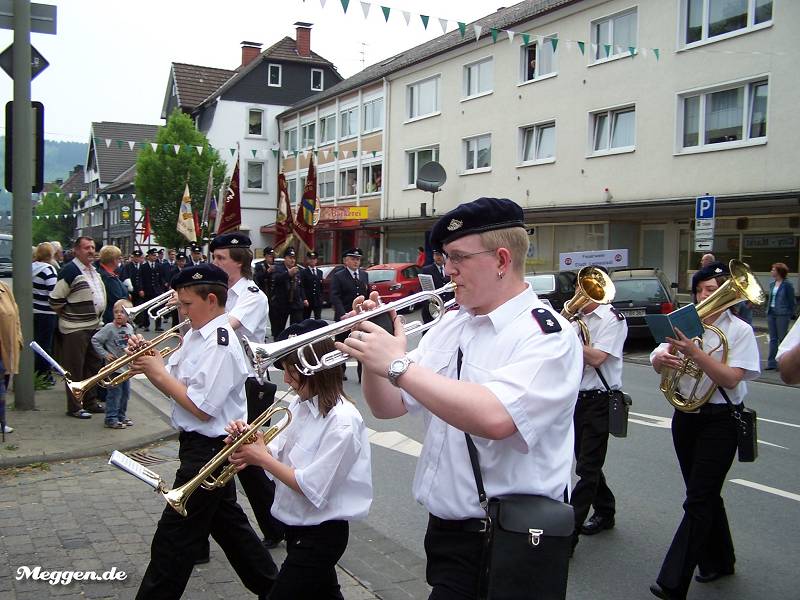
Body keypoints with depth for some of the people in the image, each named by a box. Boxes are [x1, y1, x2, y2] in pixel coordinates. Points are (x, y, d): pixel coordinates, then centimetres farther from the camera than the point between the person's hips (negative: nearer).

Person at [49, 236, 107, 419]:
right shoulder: (70, 270, -15)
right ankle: (74, 408, 10)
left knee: (94, 365, 15)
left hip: (94, 325, 8)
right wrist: (67, 315, -4)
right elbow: (56, 300, -16)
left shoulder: (93, 270, 11)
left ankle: (91, 402, 27)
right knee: (75, 369, 1)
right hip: (75, 328, -8)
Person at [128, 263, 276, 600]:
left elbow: (201, 407, -25)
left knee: (173, 539, 0)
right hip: (199, 446, 10)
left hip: (207, 450, -10)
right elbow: (175, 385, 11)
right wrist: (150, 363, -7)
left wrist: (159, 373, -17)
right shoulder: (195, 335, 7)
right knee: (226, 520, 23)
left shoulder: (221, 346, -22)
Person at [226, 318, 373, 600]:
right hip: (296, 524, 8)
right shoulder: (300, 404, 1)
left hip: (321, 535, -8)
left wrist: (261, 458, -19)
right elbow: (276, 454, 4)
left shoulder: (342, 421, -24)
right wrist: (249, 440, -16)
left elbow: (312, 490, -25)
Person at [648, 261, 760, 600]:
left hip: (719, 420, -5)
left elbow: (731, 379, -19)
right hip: (686, 416, 5)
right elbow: (657, 361, 0)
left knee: (699, 500, -7)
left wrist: (694, 351, -29)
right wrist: (663, 358, -24)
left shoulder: (740, 330, -7)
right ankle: (719, 561, 36)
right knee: (705, 494, 18)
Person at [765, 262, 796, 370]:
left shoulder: (787, 284, -6)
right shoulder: (772, 284, 12)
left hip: (782, 314, -7)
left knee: (782, 339, -1)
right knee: (773, 339, 7)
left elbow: (791, 300, -5)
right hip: (771, 314, 7)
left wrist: (791, 314, -8)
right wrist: (768, 311, 11)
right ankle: (772, 363, 10)